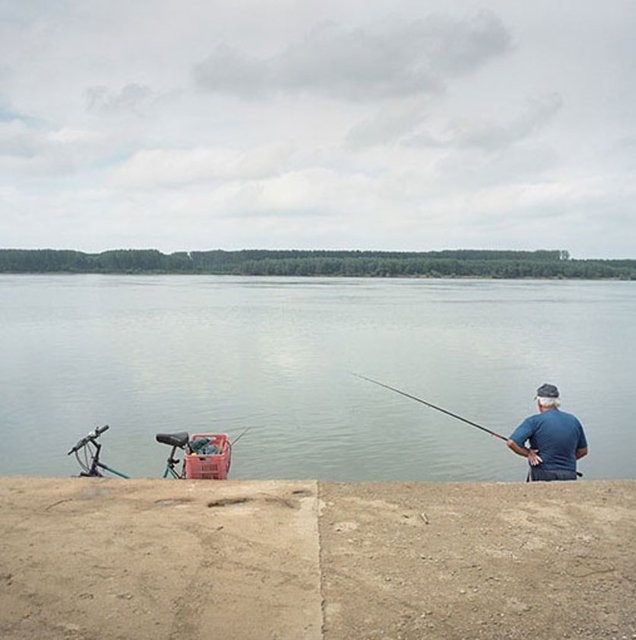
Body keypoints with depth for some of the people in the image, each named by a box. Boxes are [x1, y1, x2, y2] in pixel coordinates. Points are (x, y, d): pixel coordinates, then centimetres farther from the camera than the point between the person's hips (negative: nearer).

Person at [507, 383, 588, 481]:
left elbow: (512, 442, -19)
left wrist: (528, 453, -5)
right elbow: (583, 450, 17)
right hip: (569, 477, 4)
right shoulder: (573, 420, 6)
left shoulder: (534, 421, -8)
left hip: (542, 477, -4)